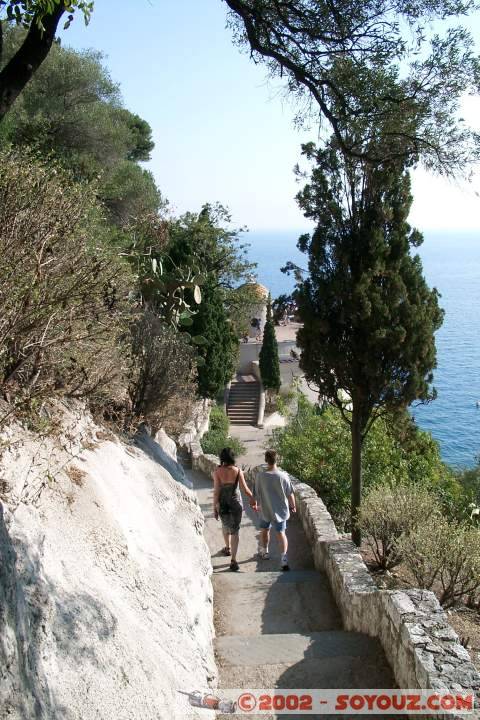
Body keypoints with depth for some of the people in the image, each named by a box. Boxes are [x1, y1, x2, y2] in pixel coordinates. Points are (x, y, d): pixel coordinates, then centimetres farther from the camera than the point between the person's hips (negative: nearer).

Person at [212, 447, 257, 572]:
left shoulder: (217, 472, -15)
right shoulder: (237, 470, -13)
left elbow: (216, 491, -12)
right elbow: (245, 489, -10)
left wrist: (215, 507, -2)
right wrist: (253, 498, 6)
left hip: (222, 503, 1)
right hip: (236, 503, -1)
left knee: (225, 525, 27)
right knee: (235, 530, 6)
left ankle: (228, 548, 49)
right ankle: (233, 560, -1)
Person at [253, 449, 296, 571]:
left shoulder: (260, 475, -17)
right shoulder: (283, 476, -18)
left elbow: (256, 493, -5)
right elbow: (290, 494, -8)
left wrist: (258, 504, 15)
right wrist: (293, 506, 10)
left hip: (265, 509, 1)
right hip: (280, 509, -1)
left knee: (264, 530, 23)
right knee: (281, 533, 8)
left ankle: (264, 552, 41)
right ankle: (284, 558, -4)